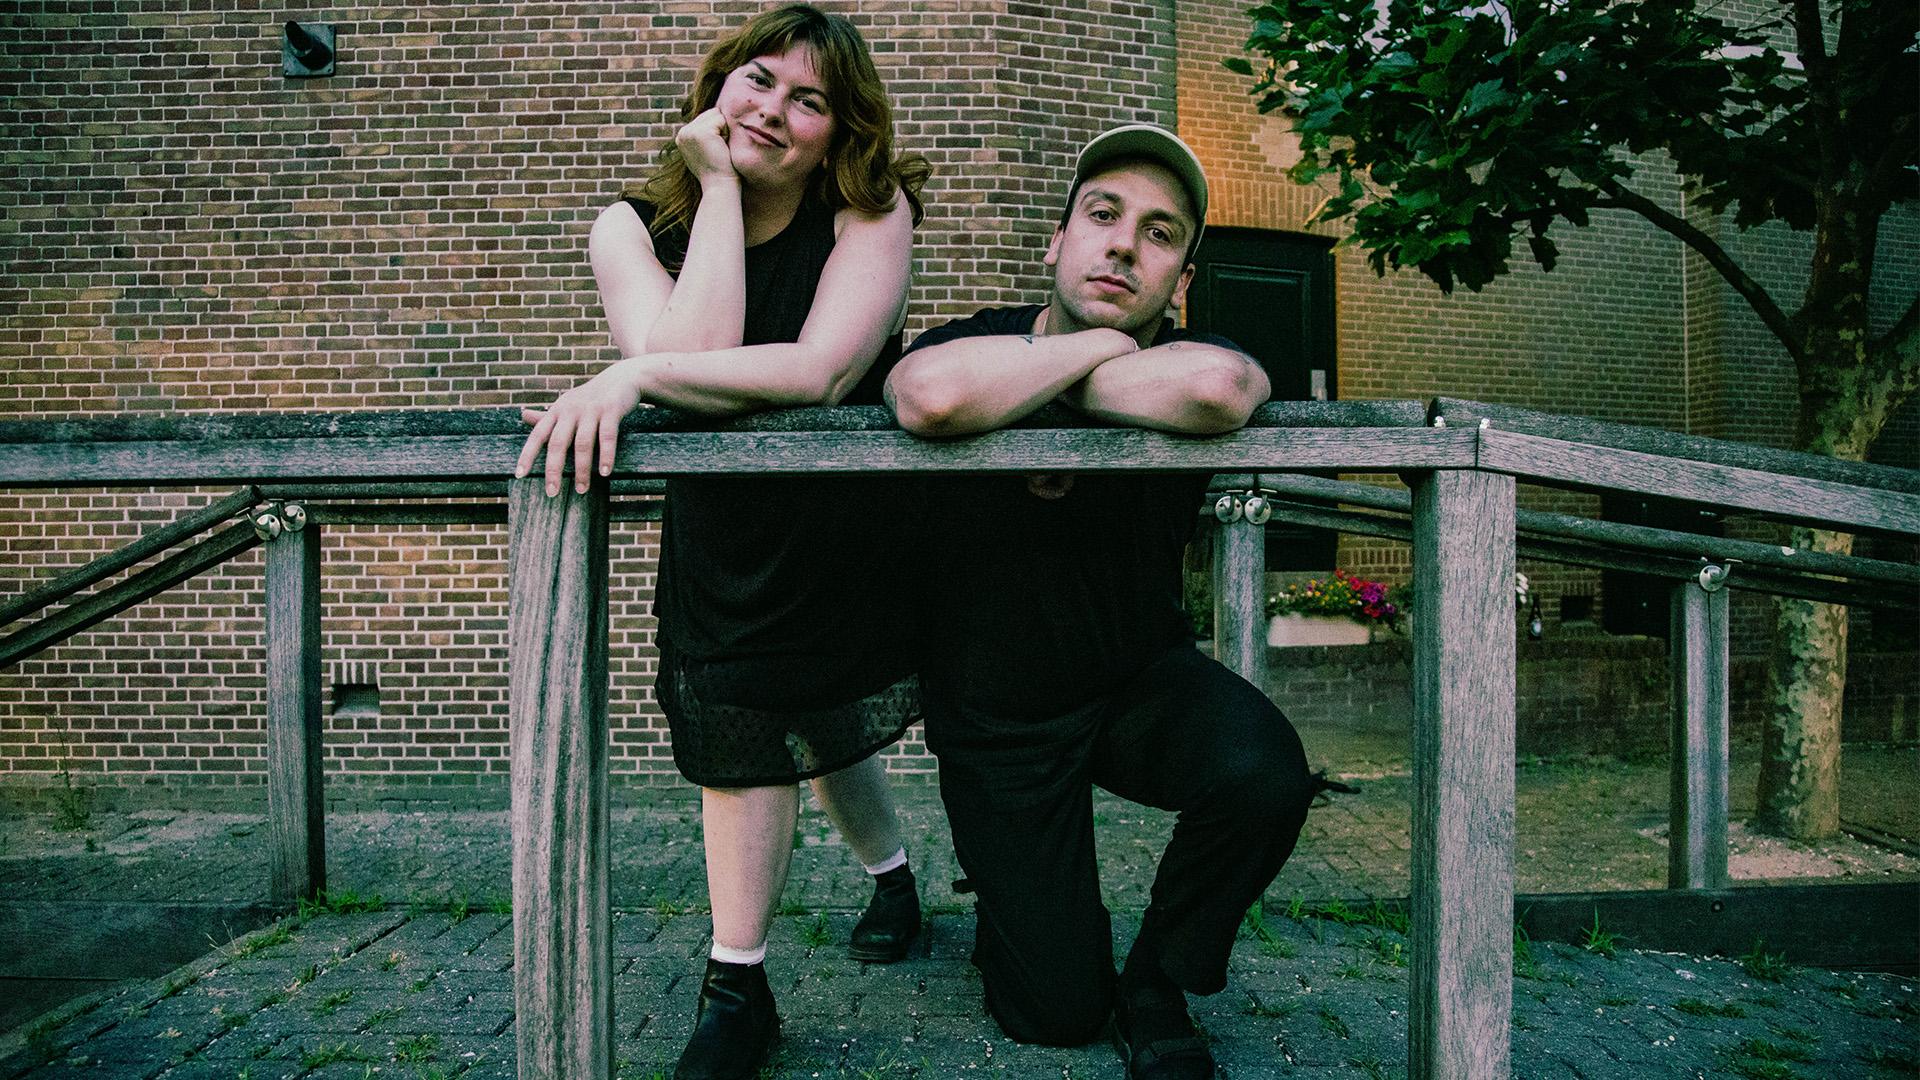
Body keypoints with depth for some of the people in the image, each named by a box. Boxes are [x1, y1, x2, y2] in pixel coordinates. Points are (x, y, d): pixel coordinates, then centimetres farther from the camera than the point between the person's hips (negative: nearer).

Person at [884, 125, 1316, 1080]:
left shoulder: (1176, 364, -12)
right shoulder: (977, 342, -15)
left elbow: (1217, 386, -41)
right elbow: (933, 396, -43)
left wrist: (1048, 389, -28)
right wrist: (1098, 348, -28)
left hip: (1140, 682, 2)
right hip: (996, 718, -1)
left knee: (1265, 773, -31)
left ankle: (1157, 983, 0)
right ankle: (1010, 900, 37)